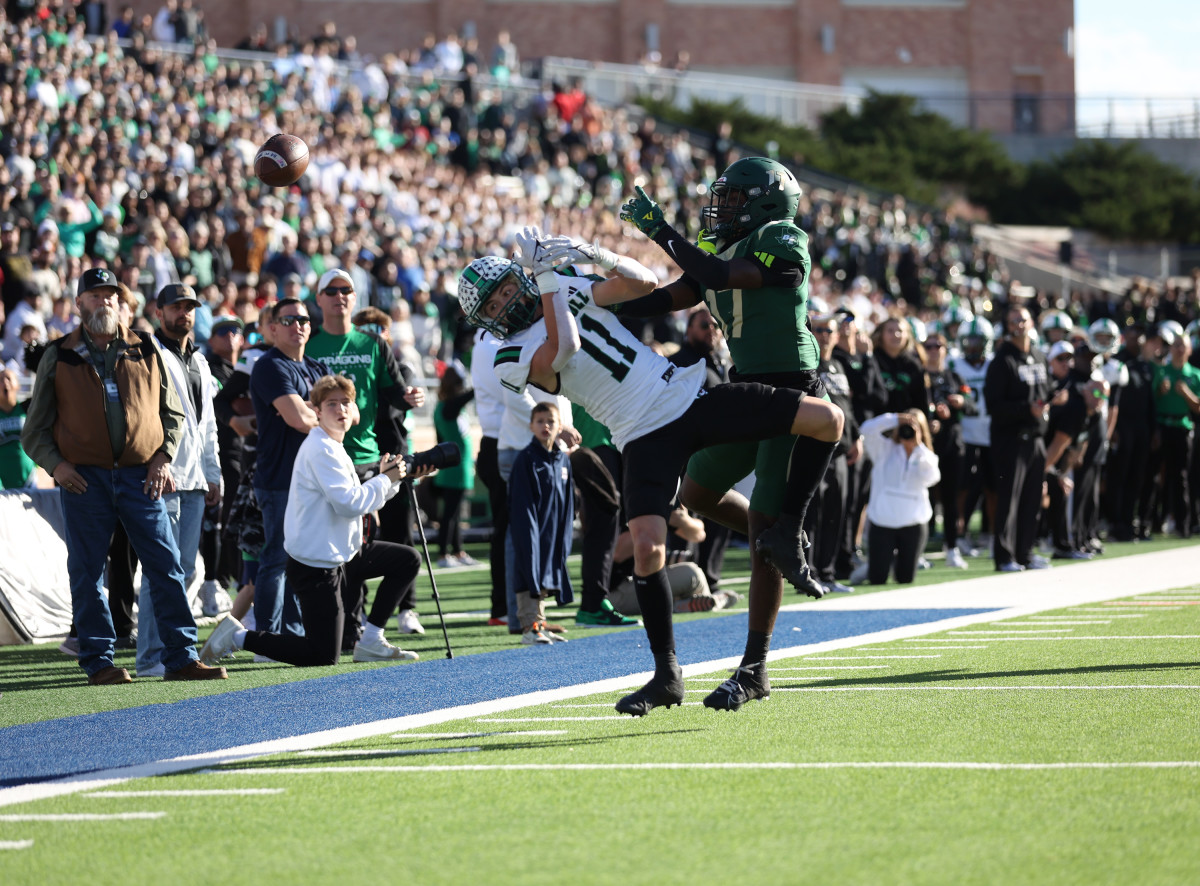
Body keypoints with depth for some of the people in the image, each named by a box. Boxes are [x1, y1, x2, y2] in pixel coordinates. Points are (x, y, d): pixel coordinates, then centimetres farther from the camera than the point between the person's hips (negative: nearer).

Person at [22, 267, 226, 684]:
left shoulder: (145, 351, 10)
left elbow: (172, 411, 16)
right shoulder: (59, 358, 6)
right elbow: (36, 428, 9)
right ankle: (98, 662, 8)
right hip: (84, 478, -1)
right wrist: (55, 464, -7)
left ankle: (181, 657, 2)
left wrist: (164, 457, 1)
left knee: (166, 566, -2)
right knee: (87, 571, 1)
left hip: (141, 477, 1)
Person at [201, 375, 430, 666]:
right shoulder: (320, 449, -17)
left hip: (340, 554, 10)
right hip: (316, 563, -10)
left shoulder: (334, 448, 15)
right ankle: (238, 636, 2)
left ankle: (370, 641, 14)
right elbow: (349, 504, -24)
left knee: (408, 561, 12)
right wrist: (385, 480, -11)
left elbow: (358, 503, 18)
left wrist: (390, 478, 6)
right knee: (324, 657, -8)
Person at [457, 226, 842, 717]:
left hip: (688, 395, 4)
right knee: (647, 548, -22)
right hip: (646, 438, -4)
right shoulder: (514, 357, -4)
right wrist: (544, 276, -19)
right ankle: (666, 675, -8)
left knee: (826, 419, -7)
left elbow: (644, 284, 5)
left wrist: (600, 256, -9)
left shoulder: (571, 288, 11)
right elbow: (563, 346, -24)